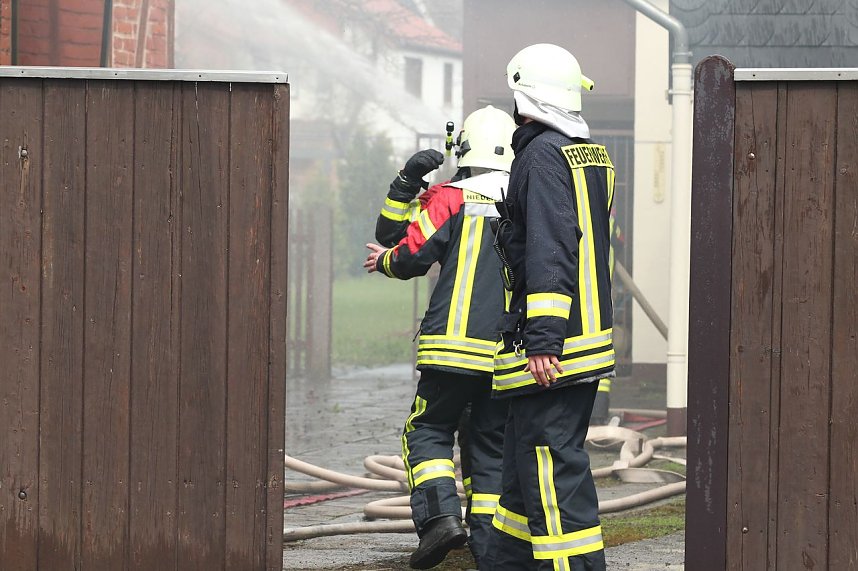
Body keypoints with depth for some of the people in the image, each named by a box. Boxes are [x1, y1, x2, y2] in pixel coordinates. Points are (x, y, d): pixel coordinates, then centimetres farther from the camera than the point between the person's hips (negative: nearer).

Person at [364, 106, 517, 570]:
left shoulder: (450, 199, -2)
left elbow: (407, 256, -4)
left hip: (454, 346, -3)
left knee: (428, 431, 8)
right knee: (491, 448, 11)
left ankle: (439, 513, -14)